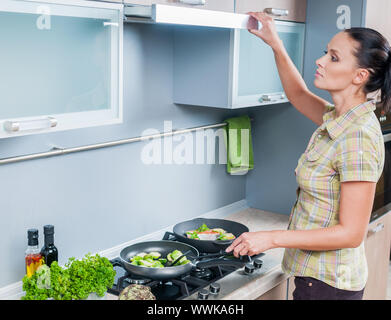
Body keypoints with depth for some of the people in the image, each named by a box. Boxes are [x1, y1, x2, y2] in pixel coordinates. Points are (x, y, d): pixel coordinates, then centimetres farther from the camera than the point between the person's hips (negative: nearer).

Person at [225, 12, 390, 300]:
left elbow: (351, 234, -25)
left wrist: (273, 238, -25)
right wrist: (276, 45, 10)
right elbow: (298, 94, 21)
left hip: (328, 283, -8)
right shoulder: (338, 118, 1)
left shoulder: (358, 139, -26)